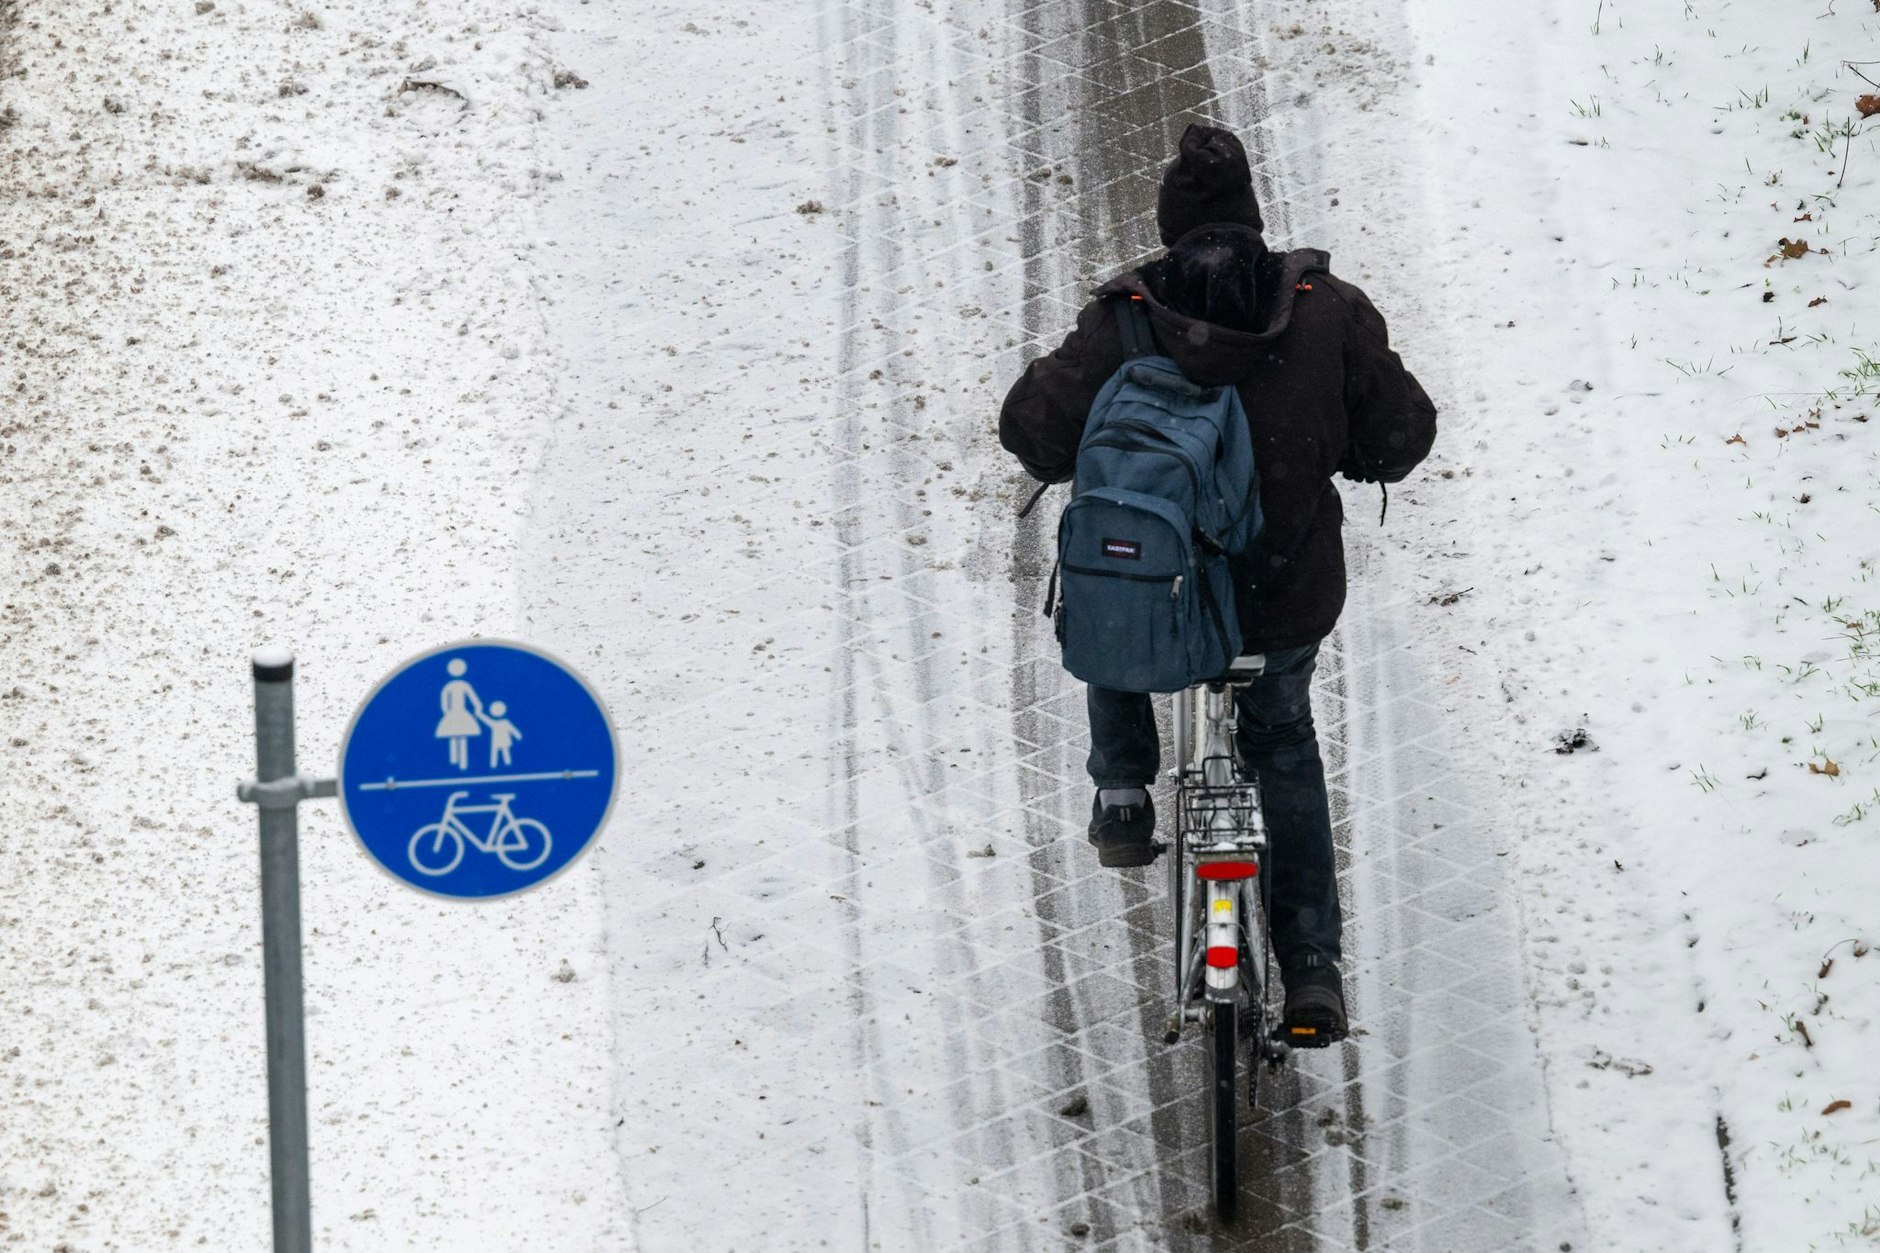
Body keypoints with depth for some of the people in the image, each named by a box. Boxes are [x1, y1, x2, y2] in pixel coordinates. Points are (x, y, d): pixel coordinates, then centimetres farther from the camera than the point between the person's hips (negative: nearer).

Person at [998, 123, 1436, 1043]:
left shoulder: (1127, 319, -15)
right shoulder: (1327, 309, -9)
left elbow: (1033, 425, -17)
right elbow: (1403, 430, -4)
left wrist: (1073, 465, 6)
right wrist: (1350, 463, 18)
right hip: (1289, 599, 2)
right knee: (1284, 745, 29)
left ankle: (1123, 796, 26)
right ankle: (1312, 967, 25)